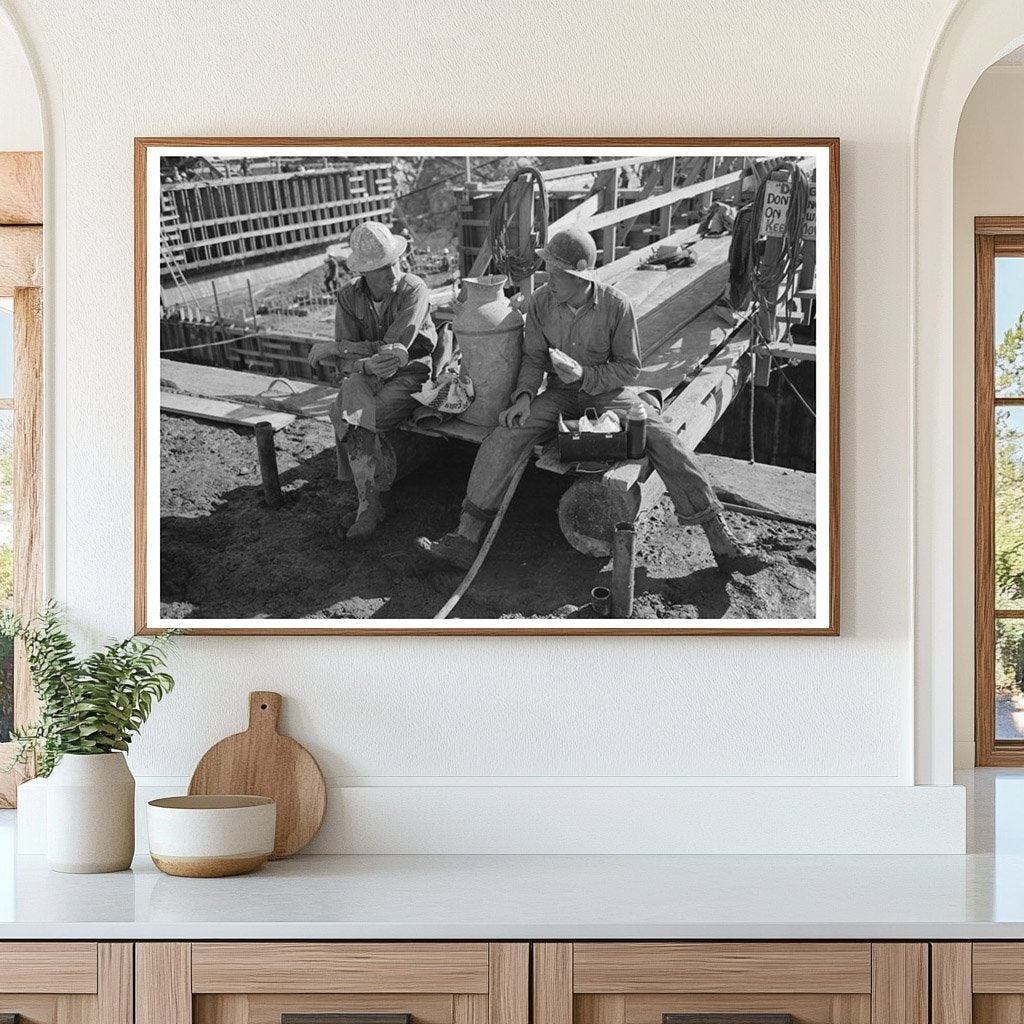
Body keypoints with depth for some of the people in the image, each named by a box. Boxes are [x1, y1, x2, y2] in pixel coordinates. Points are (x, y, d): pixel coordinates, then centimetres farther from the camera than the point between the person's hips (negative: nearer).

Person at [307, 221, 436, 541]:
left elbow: (394, 347, -22)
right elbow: (348, 362, -5)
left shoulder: (413, 290, -14)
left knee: (348, 419, -28)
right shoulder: (349, 296, -1)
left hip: (410, 375, -4)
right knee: (348, 403, -30)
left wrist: (334, 347, -17)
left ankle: (368, 501, -13)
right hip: (365, 375, 4)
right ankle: (371, 503, -27)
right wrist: (368, 364, -29)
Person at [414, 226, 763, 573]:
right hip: (561, 395, 2)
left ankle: (722, 542, -16)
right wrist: (525, 395, -17)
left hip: (610, 392, -2)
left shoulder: (617, 306, -16)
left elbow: (629, 368, -9)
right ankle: (465, 541, -20)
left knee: (666, 442, -22)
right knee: (504, 437, -21)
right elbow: (533, 358, 1)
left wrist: (584, 374, -24)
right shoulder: (541, 302, -9)